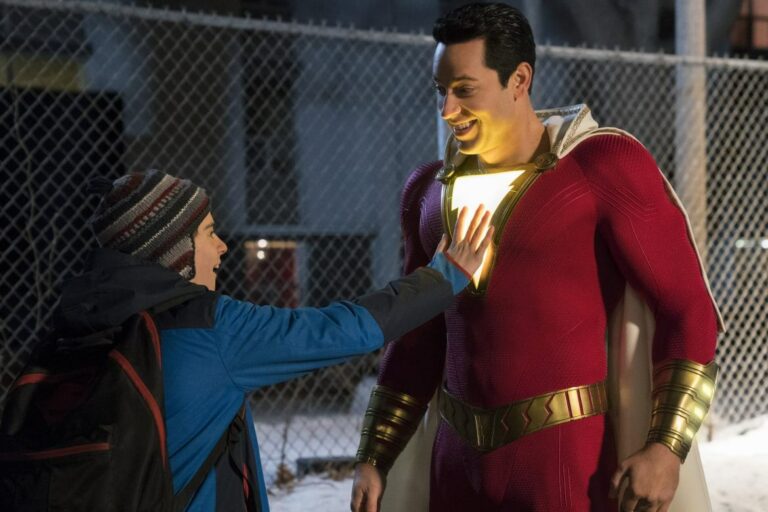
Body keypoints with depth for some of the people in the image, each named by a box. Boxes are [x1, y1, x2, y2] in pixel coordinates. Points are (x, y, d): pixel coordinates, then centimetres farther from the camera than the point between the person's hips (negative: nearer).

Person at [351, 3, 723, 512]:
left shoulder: (605, 166, -8)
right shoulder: (431, 191, 9)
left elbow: (689, 312, -11)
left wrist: (666, 448, -20)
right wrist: (374, 459, 12)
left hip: (570, 465, -5)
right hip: (460, 462, 6)